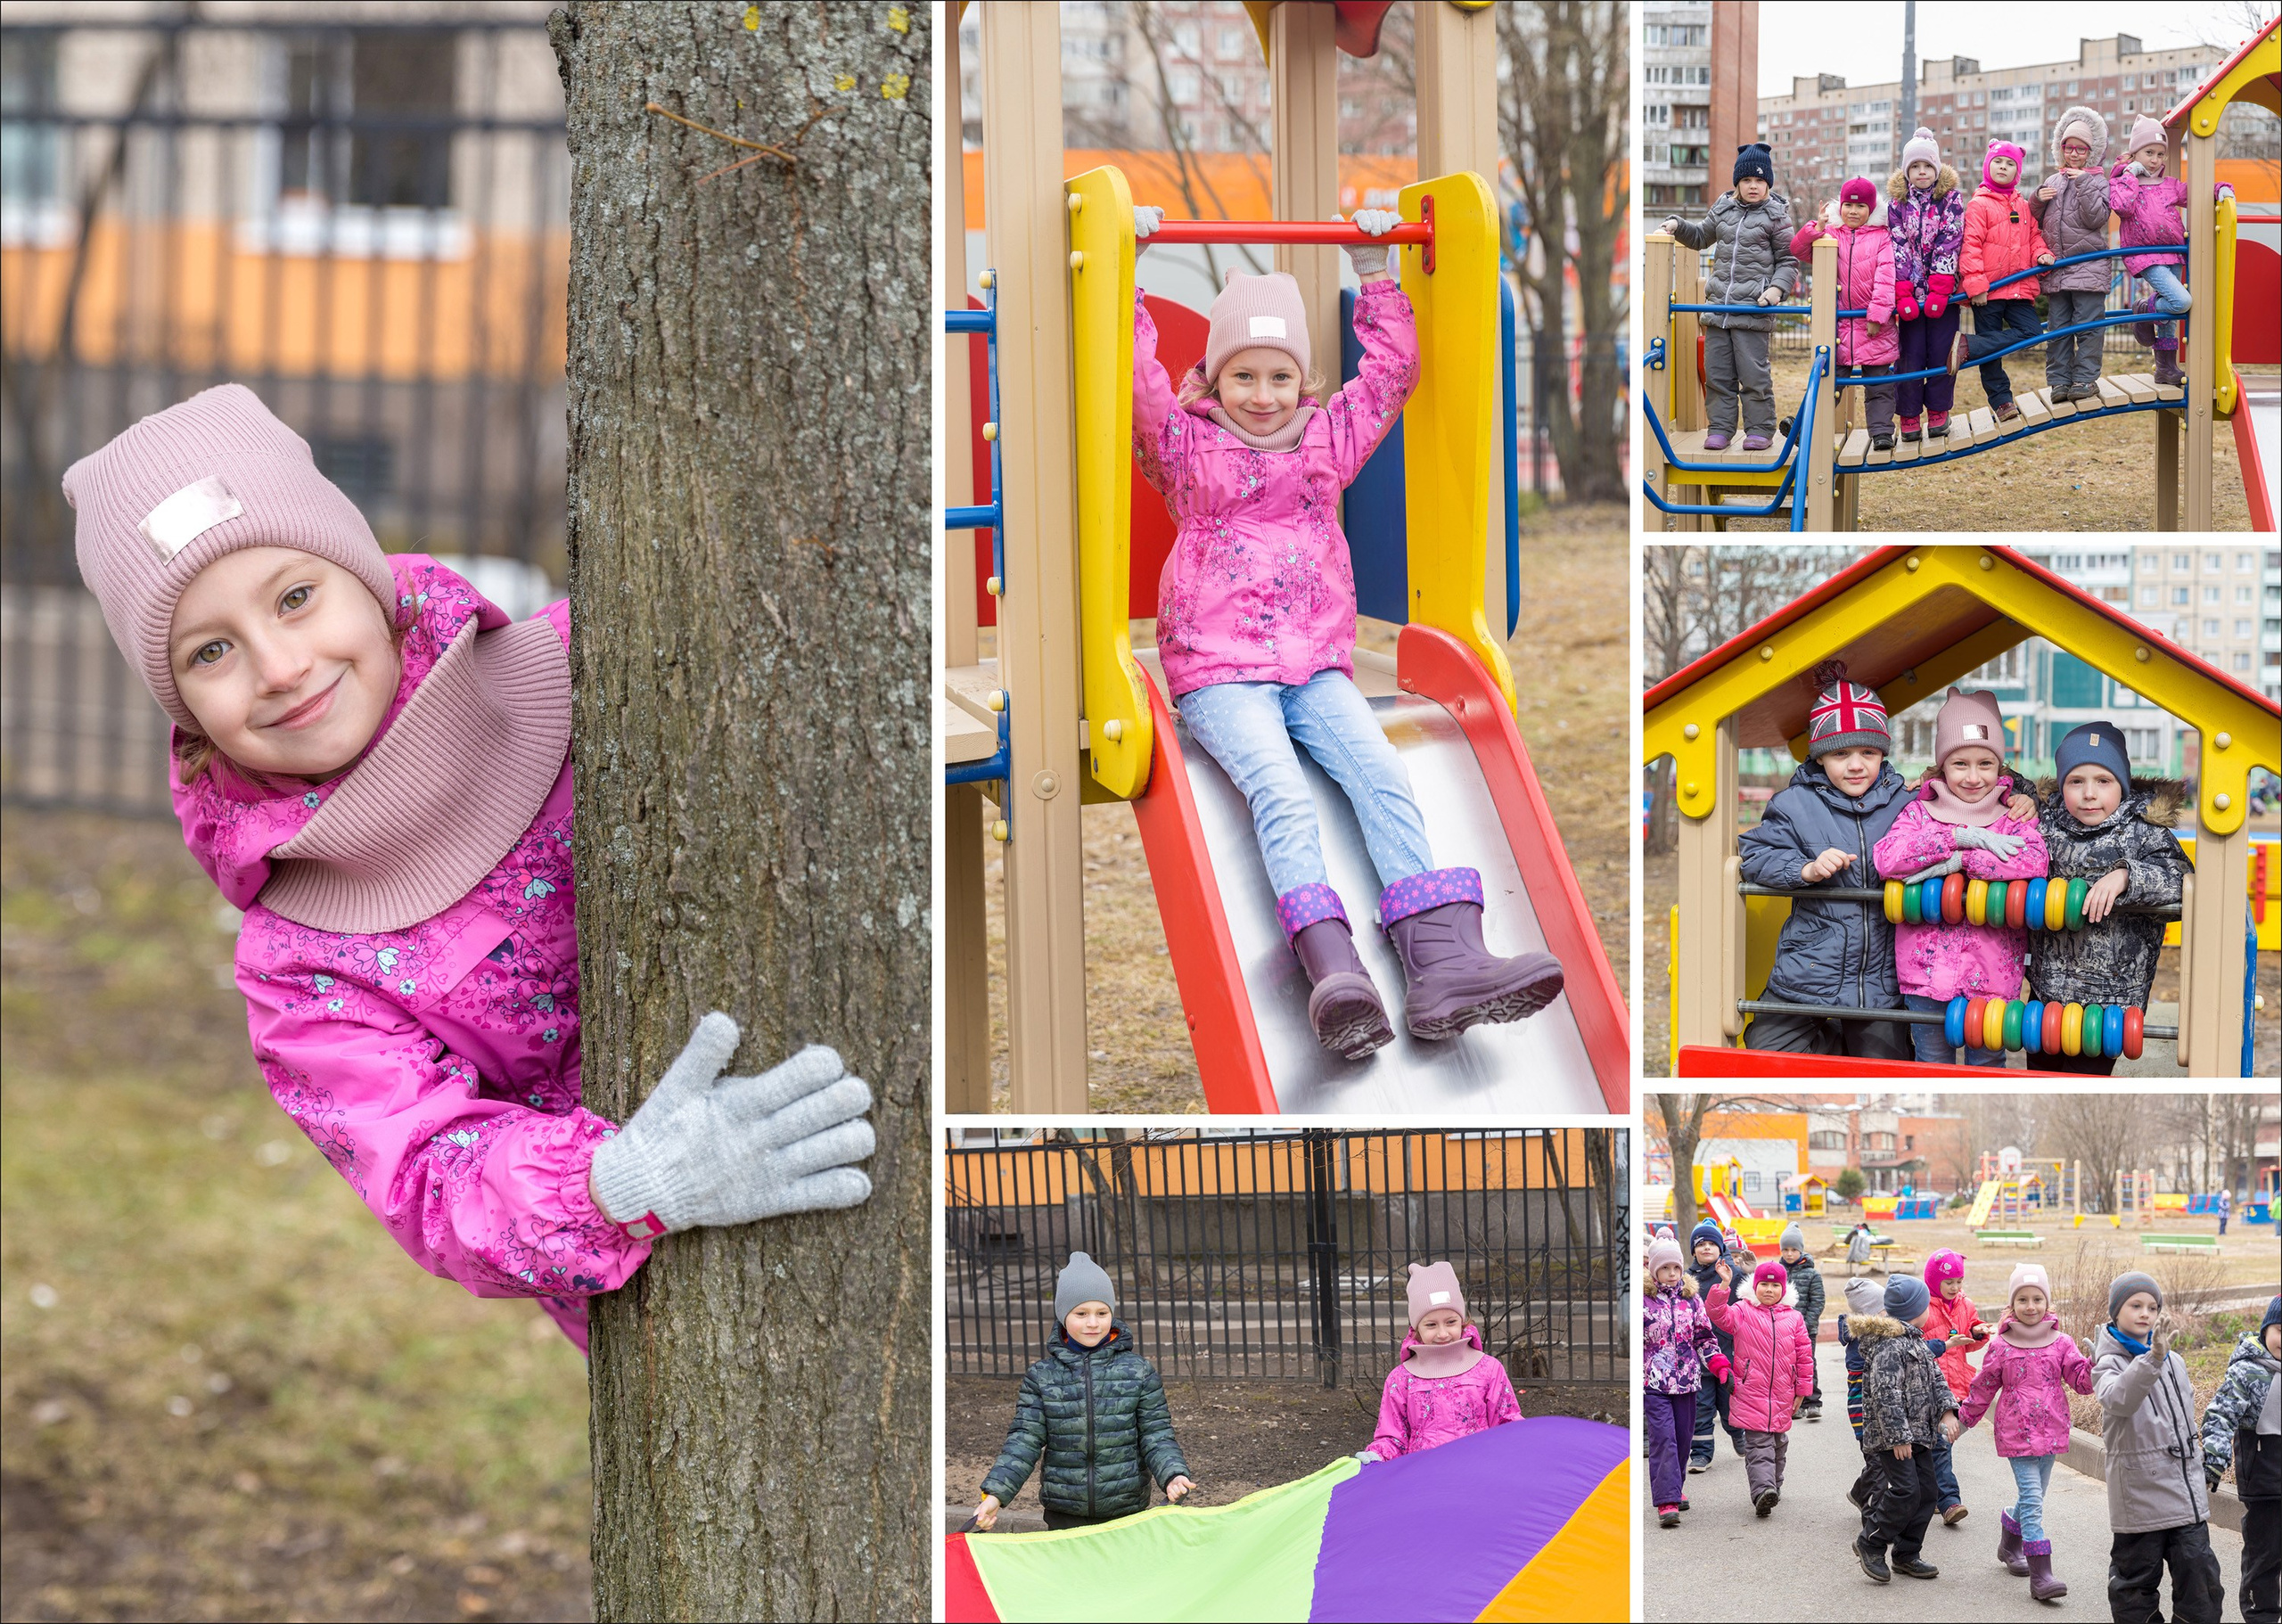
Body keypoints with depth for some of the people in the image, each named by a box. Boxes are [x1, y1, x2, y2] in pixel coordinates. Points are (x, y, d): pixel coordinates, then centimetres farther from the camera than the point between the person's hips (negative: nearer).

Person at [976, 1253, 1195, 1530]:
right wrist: (995, 1494, -14)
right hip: (1064, 1518, 0)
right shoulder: (1042, 1377, 2)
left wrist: (1173, 1476, -18)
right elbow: (1025, 1440, -1)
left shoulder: (1138, 1372, 1)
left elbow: (1156, 1437, 1)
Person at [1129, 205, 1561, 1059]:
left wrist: (1374, 272, 17)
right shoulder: (1188, 446, 9)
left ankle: (1446, 960, -40)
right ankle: (1335, 975, -50)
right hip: (1219, 673, -3)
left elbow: (1392, 368, 21)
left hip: (1315, 663, 4)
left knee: (1381, 776, -23)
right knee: (1279, 791, -29)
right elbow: (1133, 381, -2)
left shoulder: (1327, 441, 19)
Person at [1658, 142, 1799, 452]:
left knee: (1753, 373, -5)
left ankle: (1760, 429, 4)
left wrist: (1777, 288, -13)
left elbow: (1788, 261, 2)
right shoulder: (1724, 209, 14)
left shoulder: (1776, 216, 1)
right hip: (1719, 304, 5)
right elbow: (1701, 237, 31)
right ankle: (1719, 428, 11)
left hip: (1753, 308, -5)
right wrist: (1677, 225, 13)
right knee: (1717, 372, 5)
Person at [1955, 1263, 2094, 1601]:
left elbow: (2081, 1379, -2)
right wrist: (1965, 1419, 16)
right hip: (2016, 1432, -4)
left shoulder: (2061, 1343, 4)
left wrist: (2093, 1363, -22)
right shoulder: (2001, 1347, -1)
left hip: (2050, 1431, 4)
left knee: (2033, 1496, 16)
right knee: (2032, 1500, -13)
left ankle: (2010, 1544, 45)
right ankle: (2040, 1575, -19)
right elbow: (1983, 1388, 10)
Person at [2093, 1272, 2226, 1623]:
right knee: (2137, 1585, 4)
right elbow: (2118, 1399, -31)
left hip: (2186, 1499, 5)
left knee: (2201, 1581, 0)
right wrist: (2152, 1359, -45)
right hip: (2139, 1498, -5)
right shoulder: (2109, 1364, -7)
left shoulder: (2174, 1363, 13)